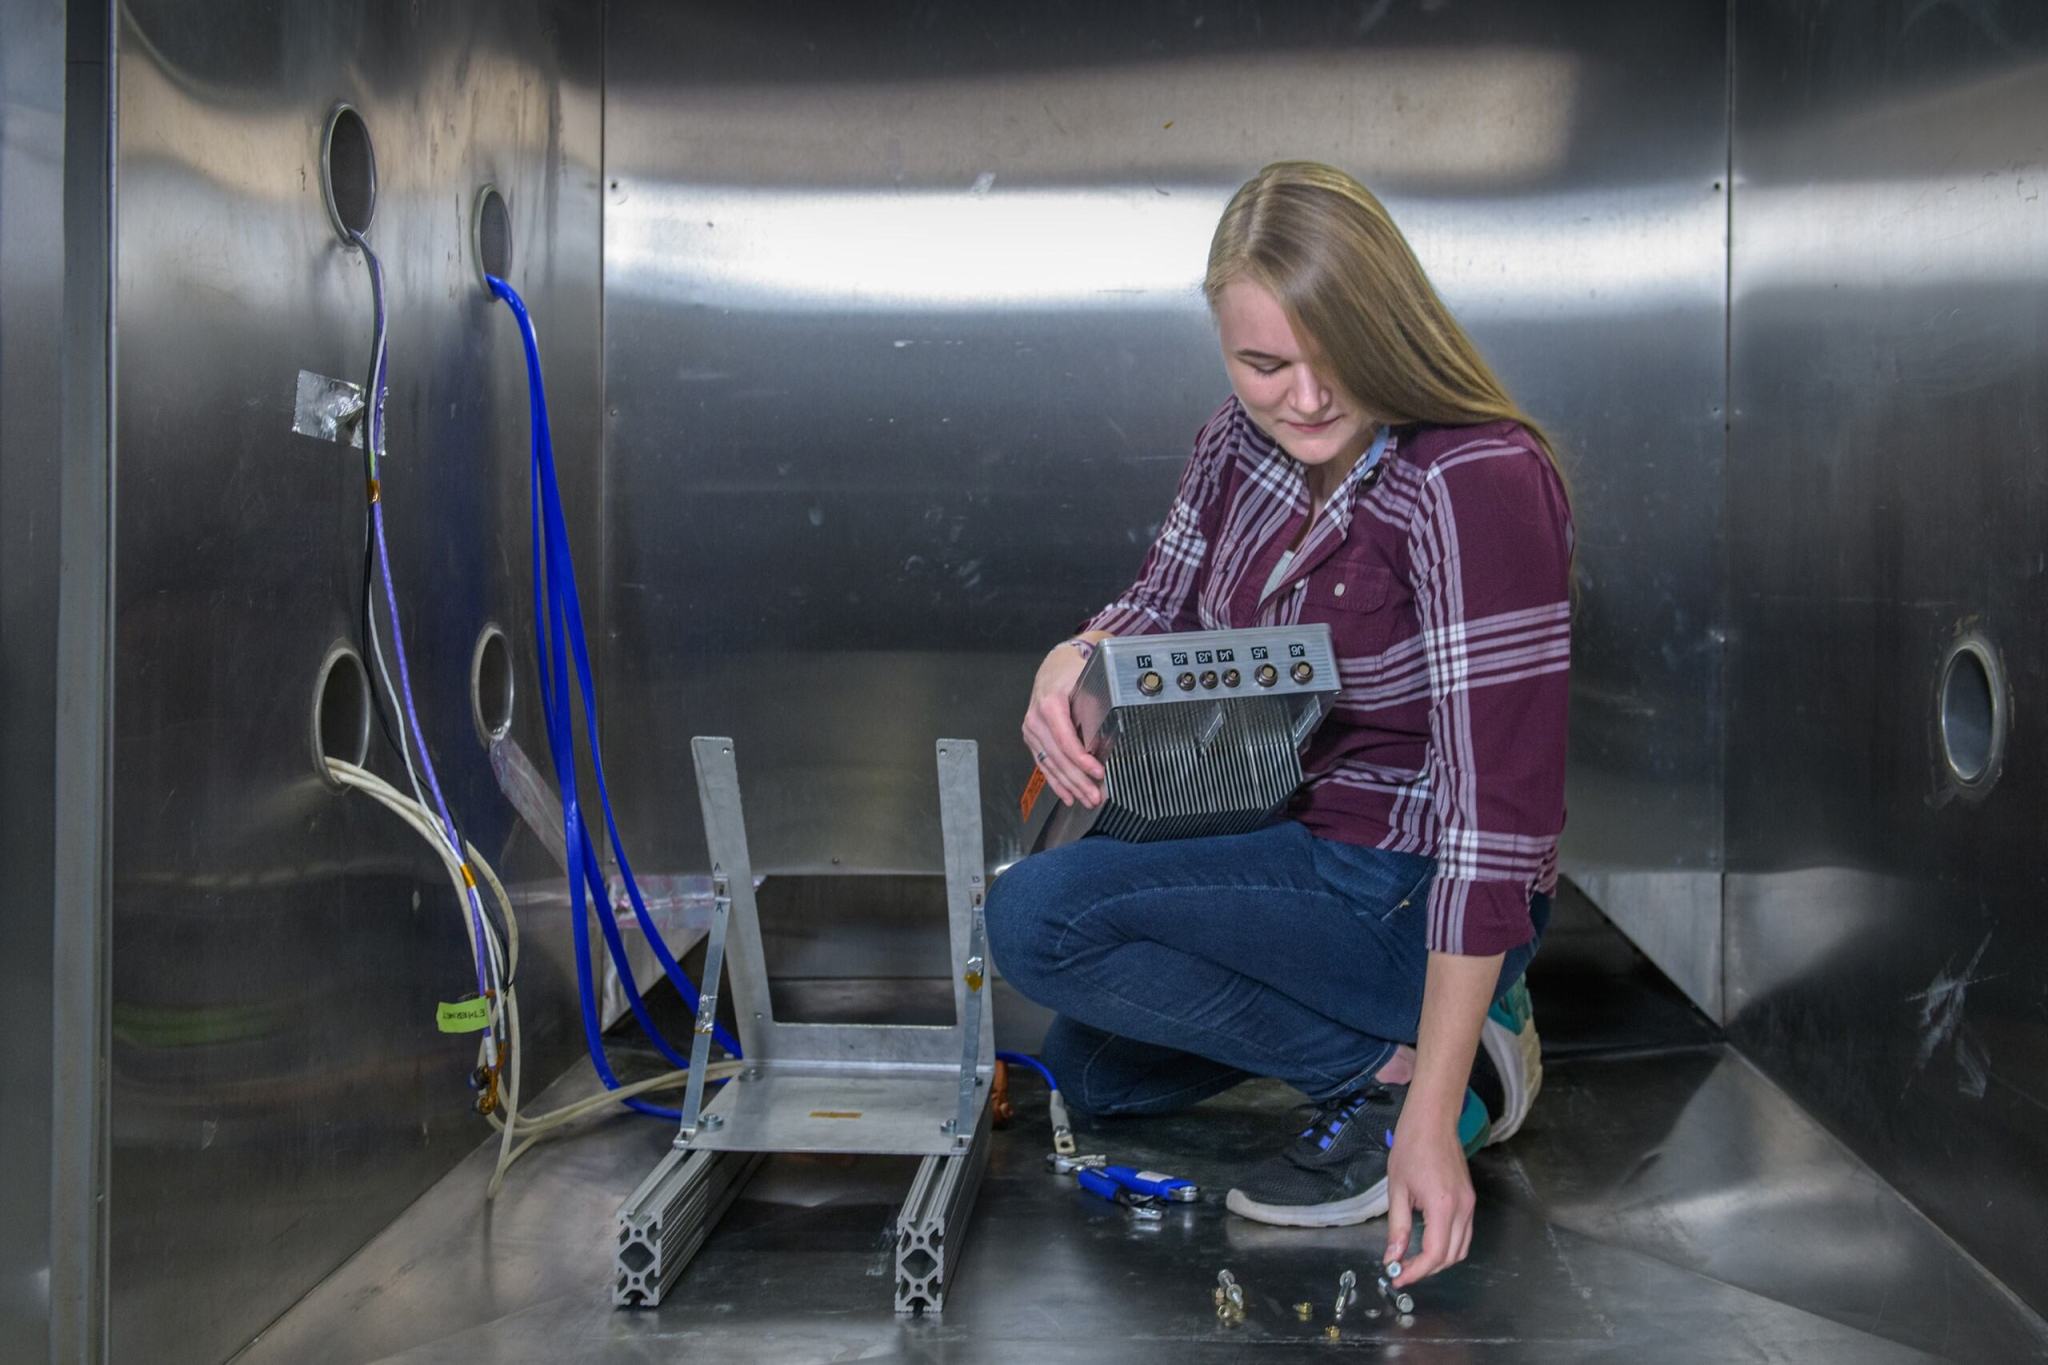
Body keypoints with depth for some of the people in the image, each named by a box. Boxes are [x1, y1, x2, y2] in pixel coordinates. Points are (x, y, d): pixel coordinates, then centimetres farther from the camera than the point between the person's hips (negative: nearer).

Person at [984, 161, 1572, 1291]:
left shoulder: (1480, 485, -28)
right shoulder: (1250, 436, -5)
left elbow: (1494, 809, -30)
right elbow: (1161, 609, 10)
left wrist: (1430, 1114, -32)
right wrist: (1071, 665, -17)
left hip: (1406, 892, -9)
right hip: (1289, 847, 9)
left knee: (1037, 918, -23)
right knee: (1090, 1074, 22)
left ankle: (1401, 1066, -12)